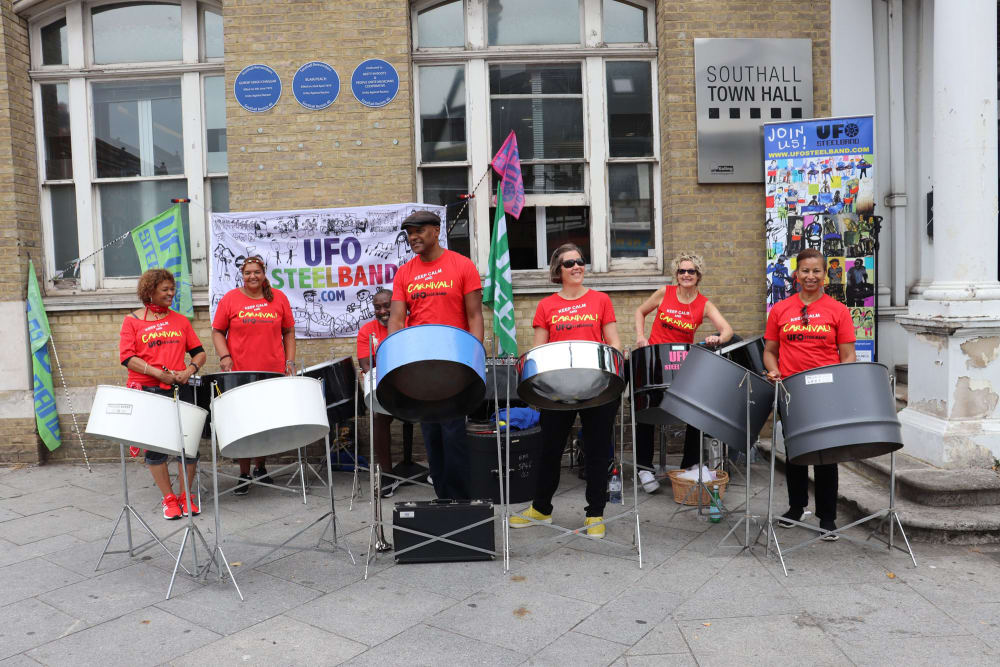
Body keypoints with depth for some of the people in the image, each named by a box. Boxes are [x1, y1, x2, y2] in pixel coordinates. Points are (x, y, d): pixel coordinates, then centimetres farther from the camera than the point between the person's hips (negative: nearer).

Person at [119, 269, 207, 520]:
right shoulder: (132, 321, 4)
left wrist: (190, 370, -9)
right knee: (154, 445, 4)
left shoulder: (180, 320, 12)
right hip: (147, 391, -2)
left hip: (179, 390, 2)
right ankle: (168, 498, 18)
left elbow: (199, 352, 12)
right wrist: (159, 373, -15)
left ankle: (186, 496, 15)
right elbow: (127, 357, -5)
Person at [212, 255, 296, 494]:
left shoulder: (278, 298, 6)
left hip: (274, 373, 2)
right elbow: (217, 331, 5)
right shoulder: (230, 299, 2)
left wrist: (290, 361, 2)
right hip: (240, 374, -1)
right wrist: (224, 356, -11)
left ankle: (261, 467, 30)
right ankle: (244, 475, 18)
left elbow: (288, 332, 10)